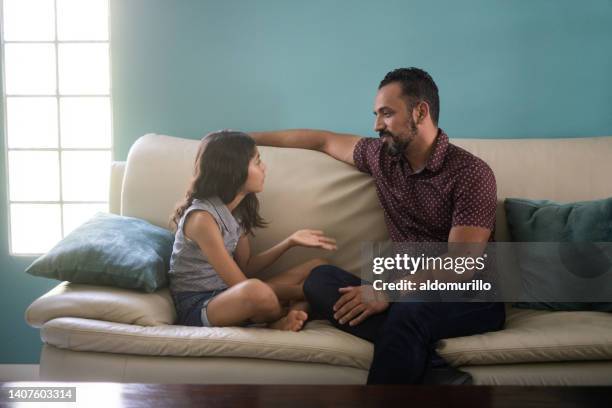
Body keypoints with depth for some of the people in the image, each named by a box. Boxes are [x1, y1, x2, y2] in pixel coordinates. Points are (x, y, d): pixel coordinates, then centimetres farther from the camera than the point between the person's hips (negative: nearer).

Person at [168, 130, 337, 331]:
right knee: (257, 291, -41)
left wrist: (290, 242, -1)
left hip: (228, 295, 9)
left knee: (317, 268, 3)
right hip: (196, 307, -9)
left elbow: (246, 268, 10)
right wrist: (303, 291, -15)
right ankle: (295, 312, -8)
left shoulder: (237, 209, 5)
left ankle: (286, 320, -23)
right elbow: (241, 284, -20)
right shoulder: (202, 217, -21)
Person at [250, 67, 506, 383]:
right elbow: (322, 140, 24)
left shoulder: (471, 174, -11)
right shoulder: (381, 156, 9)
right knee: (320, 279, -20)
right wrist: (248, 138, 28)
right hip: (407, 291, 7)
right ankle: (432, 369, -32)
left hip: (470, 299, -6)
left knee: (408, 312, -40)